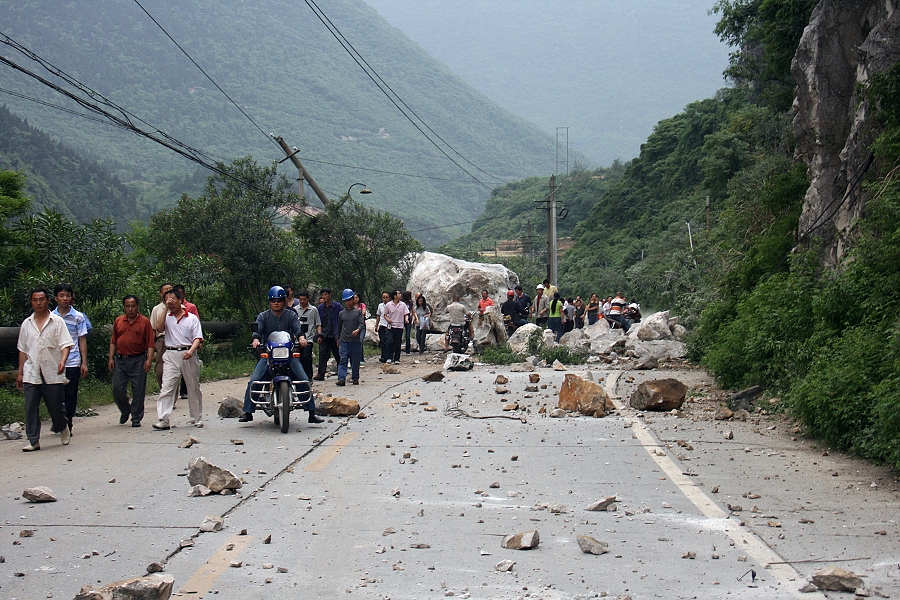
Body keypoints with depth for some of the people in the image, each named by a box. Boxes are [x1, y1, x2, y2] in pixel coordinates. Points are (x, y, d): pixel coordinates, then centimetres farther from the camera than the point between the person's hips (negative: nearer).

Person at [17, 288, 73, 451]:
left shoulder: (57, 321, 1)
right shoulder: (26, 324, 12)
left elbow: (66, 344, -5)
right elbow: (23, 350, 16)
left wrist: (63, 360, -25)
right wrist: (20, 372, 13)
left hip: (52, 372, -3)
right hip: (31, 373, 3)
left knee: (55, 406, 5)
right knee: (30, 407, -4)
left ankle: (62, 427, 33)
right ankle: (33, 441, 0)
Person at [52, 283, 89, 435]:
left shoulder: (78, 317, 3)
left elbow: (82, 340, 4)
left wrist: (84, 362, -1)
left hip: (72, 362, -1)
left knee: (71, 396, 3)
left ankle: (67, 426, 10)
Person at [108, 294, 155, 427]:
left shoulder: (145, 322, 0)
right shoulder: (118, 321, 11)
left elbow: (150, 343, -3)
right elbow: (113, 341, 16)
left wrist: (149, 359, -13)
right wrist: (111, 358, 8)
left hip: (138, 360, -3)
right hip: (120, 360, 3)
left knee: (138, 390, 0)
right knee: (117, 388, 1)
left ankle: (136, 418, 10)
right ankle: (125, 410, 26)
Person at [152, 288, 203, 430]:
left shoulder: (192, 318, 7)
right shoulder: (167, 317, 12)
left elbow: (197, 338, 0)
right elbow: (158, 328, -9)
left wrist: (191, 350, -18)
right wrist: (166, 309, -7)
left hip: (188, 355, -1)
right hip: (171, 355, 1)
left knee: (193, 387, 8)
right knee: (166, 387, -10)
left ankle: (197, 418, 19)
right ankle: (163, 420, -15)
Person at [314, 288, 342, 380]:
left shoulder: (337, 306, -1)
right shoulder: (320, 308, 8)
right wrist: (319, 335, 3)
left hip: (334, 335, -2)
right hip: (324, 336, 2)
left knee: (338, 355, 8)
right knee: (322, 354, -8)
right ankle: (320, 374, -10)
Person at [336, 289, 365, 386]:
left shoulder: (358, 311, 5)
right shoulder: (341, 313, 10)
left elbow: (362, 323, -5)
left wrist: (358, 330, -25)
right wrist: (338, 338, 20)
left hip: (356, 340, -1)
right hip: (344, 340, 1)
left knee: (355, 361, 6)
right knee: (343, 360, -8)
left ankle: (355, 378, 18)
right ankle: (341, 378, -14)